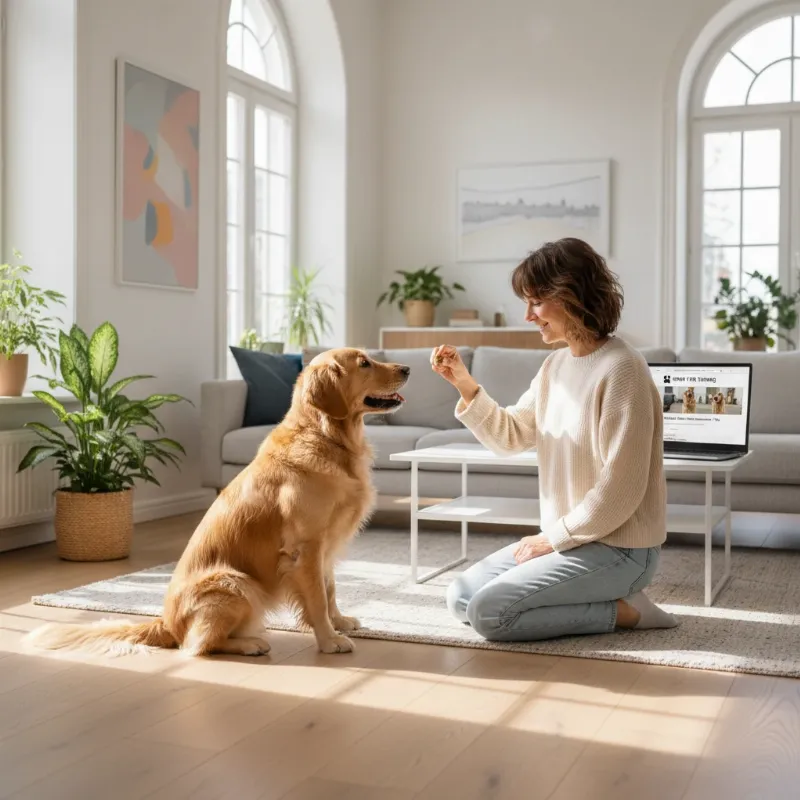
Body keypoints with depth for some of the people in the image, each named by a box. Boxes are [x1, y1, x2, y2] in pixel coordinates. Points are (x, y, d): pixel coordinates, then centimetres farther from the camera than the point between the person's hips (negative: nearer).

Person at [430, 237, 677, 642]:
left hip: (618, 549, -9)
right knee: (460, 597, 7)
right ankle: (601, 597, 10)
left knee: (488, 612, -17)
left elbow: (620, 489, -22)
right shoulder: (556, 364, 7)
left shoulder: (620, 368, -21)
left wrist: (553, 537, -14)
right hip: (565, 536, 9)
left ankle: (622, 610, -4)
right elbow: (510, 436, 11)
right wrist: (465, 385, -4)